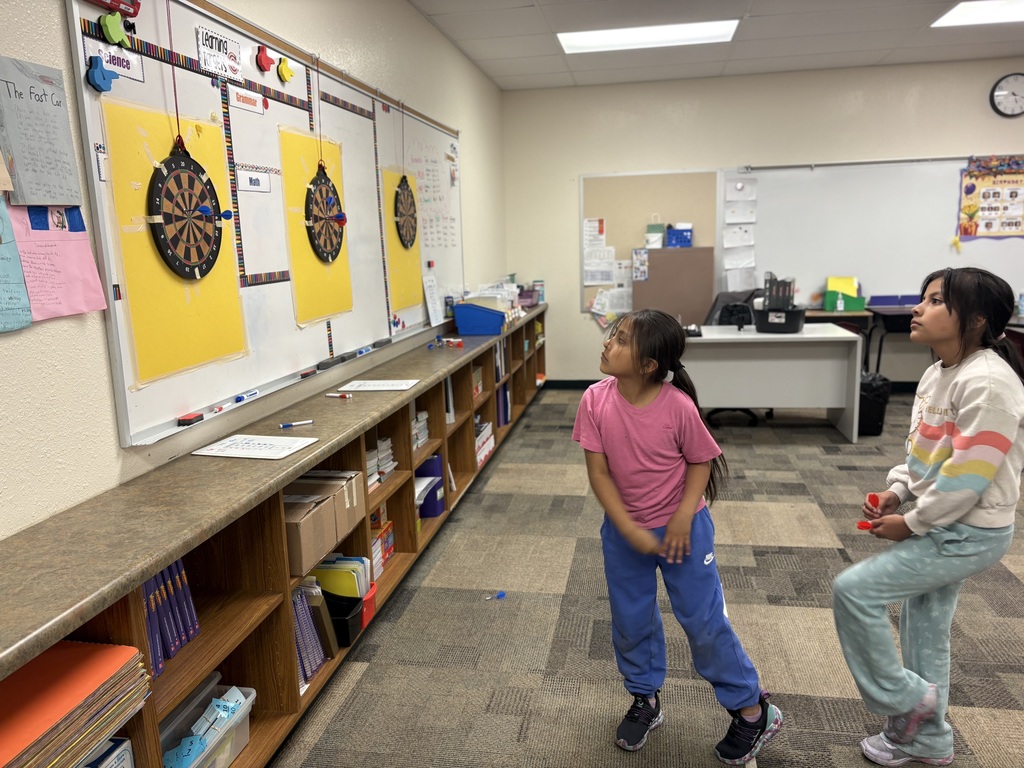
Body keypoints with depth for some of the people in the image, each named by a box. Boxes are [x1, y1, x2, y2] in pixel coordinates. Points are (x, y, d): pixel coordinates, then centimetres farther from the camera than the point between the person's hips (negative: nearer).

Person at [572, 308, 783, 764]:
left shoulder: (678, 406, -24)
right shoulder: (596, 401, -16)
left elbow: (702, 461, -8)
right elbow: (598, 472, -12)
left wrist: (683, 516, -19)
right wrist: (629, 531, -17)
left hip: (682, 528, -3)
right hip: (624, 530, 3)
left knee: (704, 621, 8)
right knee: (631, 621, 16)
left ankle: (752, 710, 30)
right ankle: (645, 700, 41)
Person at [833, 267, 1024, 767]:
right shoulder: (938, 373, 5)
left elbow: (967, 478, -26)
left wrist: (911, 523, -16)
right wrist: (894, 492, -2)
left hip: (969, 533, -9)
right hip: (942, 526, 9)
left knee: (853, 590, -11)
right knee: (924, 629, 19)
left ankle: (901, 697, 11)